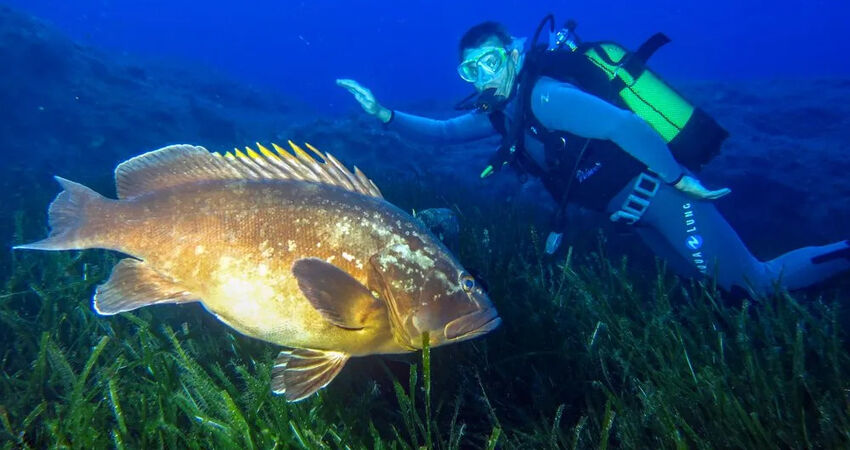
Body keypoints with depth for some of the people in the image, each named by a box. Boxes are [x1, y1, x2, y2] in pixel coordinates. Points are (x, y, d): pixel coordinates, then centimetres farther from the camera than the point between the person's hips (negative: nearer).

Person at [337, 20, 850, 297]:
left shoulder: (545, 97, -22)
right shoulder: (500, 114, 6)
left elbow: (627, 124, -29)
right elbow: (441, 131, 9)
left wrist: (680, 179, -24)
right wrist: (384, 113, -1)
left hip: (658, 191, -9)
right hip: (632, 210, 9)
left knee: (760, 284, -4)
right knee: (710, 284, 22)